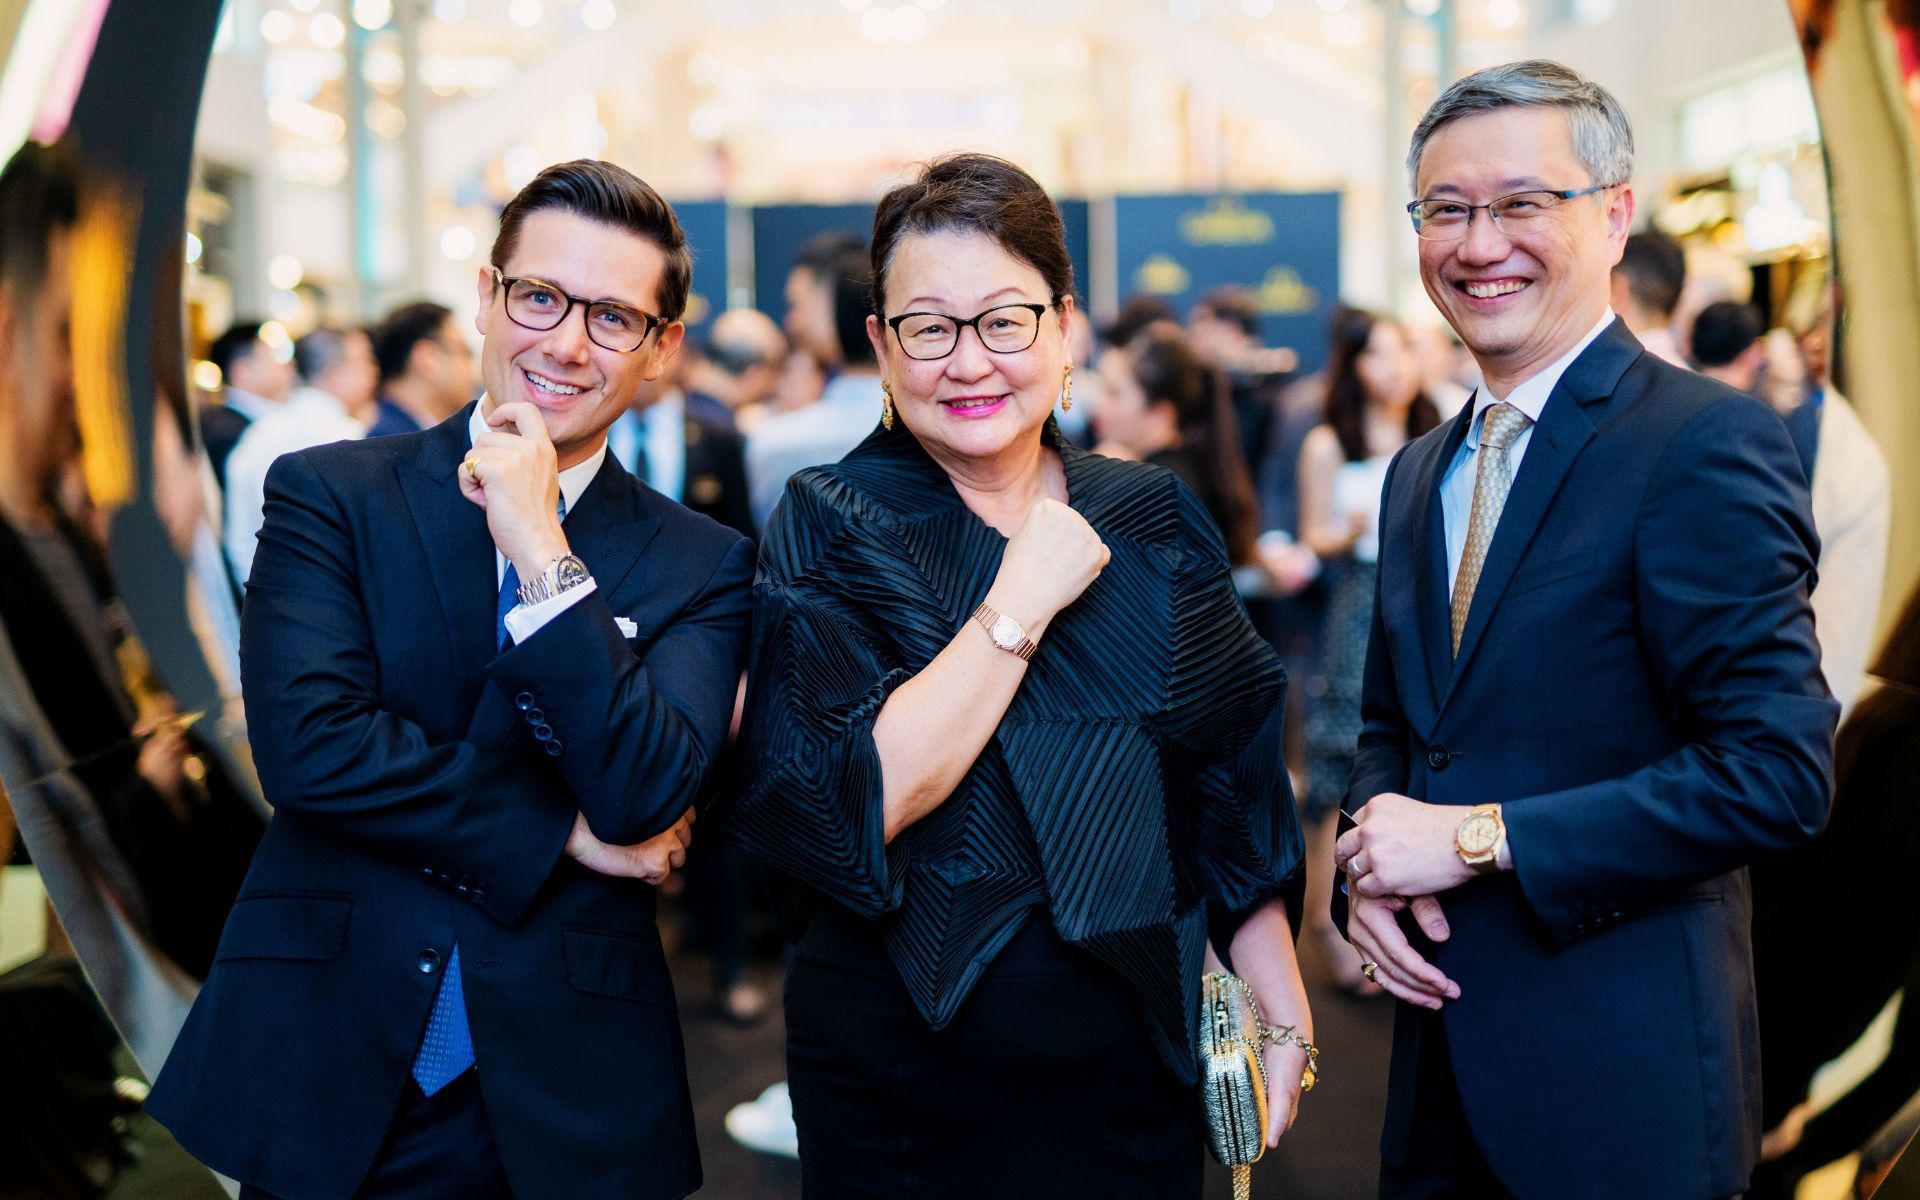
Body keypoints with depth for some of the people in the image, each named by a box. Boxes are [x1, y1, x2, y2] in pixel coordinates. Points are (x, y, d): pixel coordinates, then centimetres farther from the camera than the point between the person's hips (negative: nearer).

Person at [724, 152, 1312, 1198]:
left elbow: (1229, 784, 5)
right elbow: (847, 807, -21)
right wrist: (1021, 601, -20)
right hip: (903, 1073, -2)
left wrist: (1284, 1012, 3)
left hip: (1132, 1058, 3)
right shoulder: (829, 524, -9)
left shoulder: (1156, 520, 0)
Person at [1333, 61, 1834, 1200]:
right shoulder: (1419, 474, 11)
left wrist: (1478, 839, -18)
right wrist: (1376, 862, -3)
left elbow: (1778, 770, -20)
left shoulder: (1708, 442, -14)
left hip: (1619, 1081, -6)